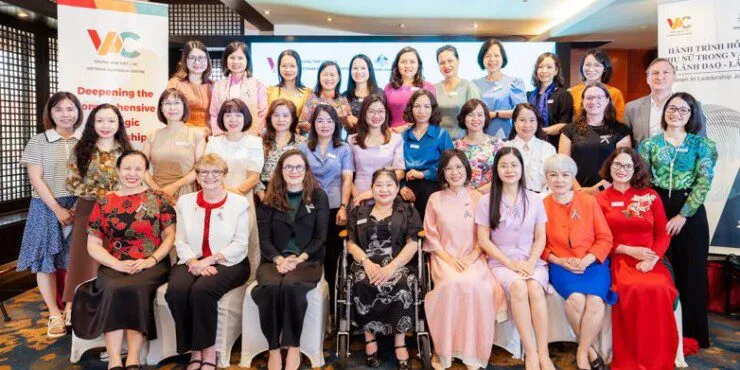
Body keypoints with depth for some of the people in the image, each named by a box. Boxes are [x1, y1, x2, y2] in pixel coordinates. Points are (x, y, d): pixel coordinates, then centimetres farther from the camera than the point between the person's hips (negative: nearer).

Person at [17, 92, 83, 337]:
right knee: (46, 261, 3)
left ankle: (70, 308, 18)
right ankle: (54, 313, 15)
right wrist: (58, 209, -12)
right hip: (47, 208, -1)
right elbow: (36, 179, -5)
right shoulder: (38, 142, 0)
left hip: (79, 208, 1)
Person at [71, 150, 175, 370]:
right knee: (113, 289, -31)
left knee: (135, 289, -32)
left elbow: (170, 236, 4)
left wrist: (150, 260, -12)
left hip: (151, 266, -1)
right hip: (114, 266, 1)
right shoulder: (104, 204, 12)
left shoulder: (158, 199, 9)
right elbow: (93, 245, 8)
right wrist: (118, 264, -10)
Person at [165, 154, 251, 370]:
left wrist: (210, 260, -16)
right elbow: (180, 241, 7)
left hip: (228, 263, -3)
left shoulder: (239, 202, 3)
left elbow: (240, 244, -4)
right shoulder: (185, 202, 14)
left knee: (202, 290, -32)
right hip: (192, 262, 3)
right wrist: (193, 262, -13)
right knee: (176, 290, -27)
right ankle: (195, 351, -12)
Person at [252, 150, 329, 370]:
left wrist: (299, 258, -14)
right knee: (271, 287, -32)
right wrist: (279, 259, -14)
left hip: (308, 260, -1)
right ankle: (273, 349, -17)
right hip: (274, 260, 2)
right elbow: (264, 238, 5)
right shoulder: (269, 199, 11)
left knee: (291, 286, -34)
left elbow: (320, 238, 1)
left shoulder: (318, 197, 6)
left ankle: (294, 347, -17)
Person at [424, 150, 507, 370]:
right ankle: (443, 351, -18)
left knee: (476, 285, -32)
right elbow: (431, 237, 6)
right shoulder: (435, 199, 8)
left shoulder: (477, 198, 9)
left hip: (473, 258, 1)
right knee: (453, 284, -33)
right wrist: (448, 258, -9)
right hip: (444, 257, 0)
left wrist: (472, 257, -8)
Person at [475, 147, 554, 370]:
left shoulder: (534, 200, 9)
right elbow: (483, 240, -1)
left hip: (532, 261, 2)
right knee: (518, 287, -33)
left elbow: (540, 238, 7)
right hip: (501, 262, -1)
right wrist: (511, 263, -11)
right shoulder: (487, 201, 2)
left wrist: (530, 263, -11)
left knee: (535, 288, -31)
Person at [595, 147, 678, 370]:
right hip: (619, 260, -1)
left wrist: (651, 259, -10)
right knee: (634, 290, -33)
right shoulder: (601, 200, 8)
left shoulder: (650, 196, 12)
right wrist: (629, 250, -10)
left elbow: (663, 234, 8)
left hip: (650, 261, 2)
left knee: (659, 289, -31)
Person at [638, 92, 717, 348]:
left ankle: (690, 333, 19)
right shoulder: (649, 144, 7)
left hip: (690, 213, -1)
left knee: (691, 272, 5)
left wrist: (682, 215, -12)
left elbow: (703, 183, -5)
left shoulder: (702, 145, 3)